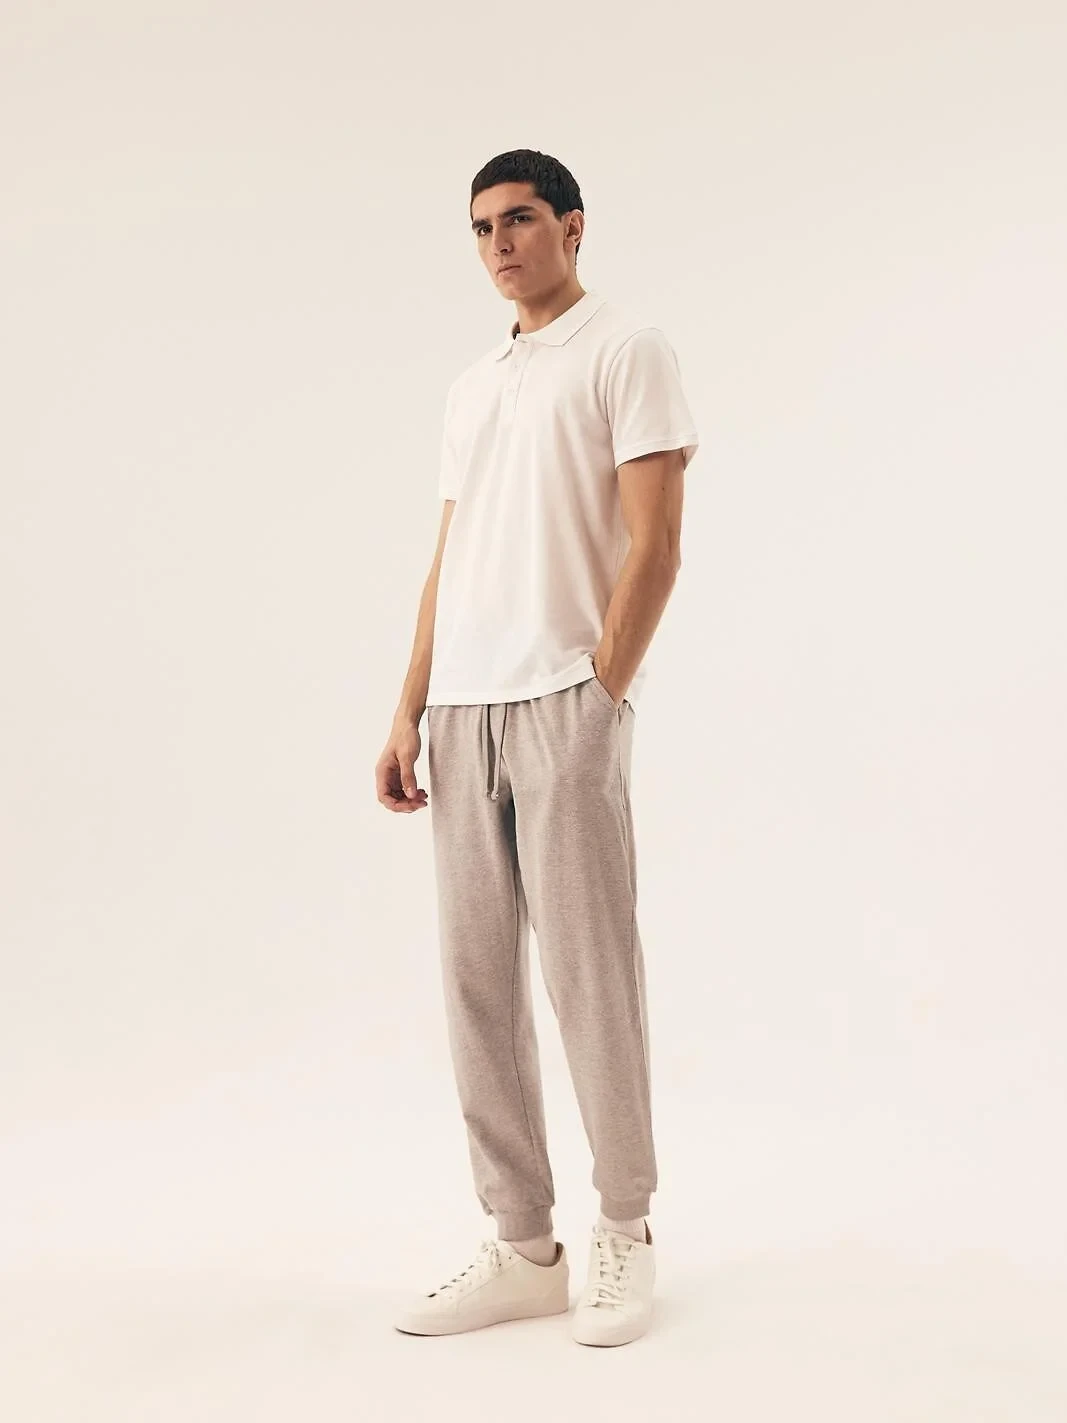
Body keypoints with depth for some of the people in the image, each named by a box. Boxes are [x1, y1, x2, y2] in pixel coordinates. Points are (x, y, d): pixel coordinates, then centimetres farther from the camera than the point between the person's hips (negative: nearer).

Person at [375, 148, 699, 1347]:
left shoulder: (625, 351, 3)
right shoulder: (472, 386, 23)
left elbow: (654, 545, -6)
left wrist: (601, 694, -13)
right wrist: (408, 715, 12)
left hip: (565, 702, -6)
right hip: (461, 710, 7)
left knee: (588, 971, -3)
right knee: (476, 979, 5)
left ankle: (623, 1235, 13)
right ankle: (521, 1250, 14)